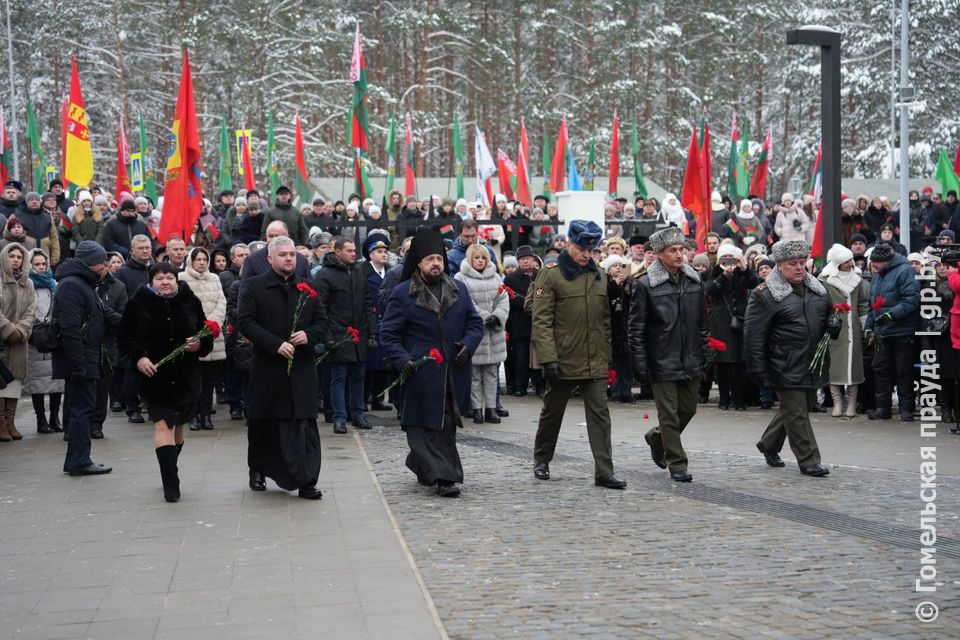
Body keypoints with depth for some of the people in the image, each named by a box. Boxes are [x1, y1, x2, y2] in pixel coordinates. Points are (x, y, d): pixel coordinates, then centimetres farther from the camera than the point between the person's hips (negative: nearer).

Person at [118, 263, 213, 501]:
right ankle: (171, 484, -13)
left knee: (178, 425, 13)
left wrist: (200, 344, -10)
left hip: (185, 374, 3)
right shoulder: (138, 304, -2)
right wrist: (138, 357, -13)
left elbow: (206, 334, 12)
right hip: (155, 374, -3)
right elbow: (124, 337, 2)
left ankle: (169, 470, 34)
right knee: (163, 425, -11)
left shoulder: (190, 301, 4)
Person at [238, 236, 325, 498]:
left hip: (302, 367, 2)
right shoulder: (254, 287, 1)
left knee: (305, 424, -4)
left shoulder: (308, 287, 11)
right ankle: (258, 471, 31)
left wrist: (309, 335, -8)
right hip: (267, 368, -2)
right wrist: (276, 345, -16)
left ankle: (306, 481, -3)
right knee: (262, 423, 10)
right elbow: (245, 322, -8)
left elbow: (322, 322, 14)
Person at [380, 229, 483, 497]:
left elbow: (475, 322, 15)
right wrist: (402, 360, -15)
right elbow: (388, 333, -1)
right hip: (421, 375, -4)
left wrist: (468, 345, -4)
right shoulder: (402, 293, -1)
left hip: (453, 373, 4)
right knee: (423, 425, -8)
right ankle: (443, 476, -8)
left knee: (448, 425, 9)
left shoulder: (458, 289, 12)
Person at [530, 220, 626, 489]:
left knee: (600, 415, -2)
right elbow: (541, 320, -12)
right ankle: (541, 460, 32)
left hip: (595, 363, 4)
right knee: (552, 412, 13)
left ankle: (604, 472, -2)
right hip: (563, 361, -4)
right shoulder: (551, 274, -7)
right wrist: (548, 358, -18)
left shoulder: (599, 276, 9)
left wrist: (608, 354, 11)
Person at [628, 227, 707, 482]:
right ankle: (677, 464, 11)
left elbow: (702, 322, 15)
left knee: (688, 409, 13)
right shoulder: (645, 285, -9)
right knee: (669, 414, 0)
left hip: (691, 362, 5)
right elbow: (635, 328, -7)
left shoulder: (695, 281, 7)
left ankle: (657, 437, 38)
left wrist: (704, 354, 11)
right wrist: (640, 363, -11)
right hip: (663, 363, -5)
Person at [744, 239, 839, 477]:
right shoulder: (765, 294, -11)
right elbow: (754, 334, -13)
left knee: (795, 409, 17)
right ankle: (808, 460, 7)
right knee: (797, 413, -2)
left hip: (813, 365, 7)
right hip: (786, 367, -7)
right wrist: (756, 367, -16)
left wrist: (833, 324, 2)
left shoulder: (817, 288, 12)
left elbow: (829, 313, 27)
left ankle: (769, 444, 37)